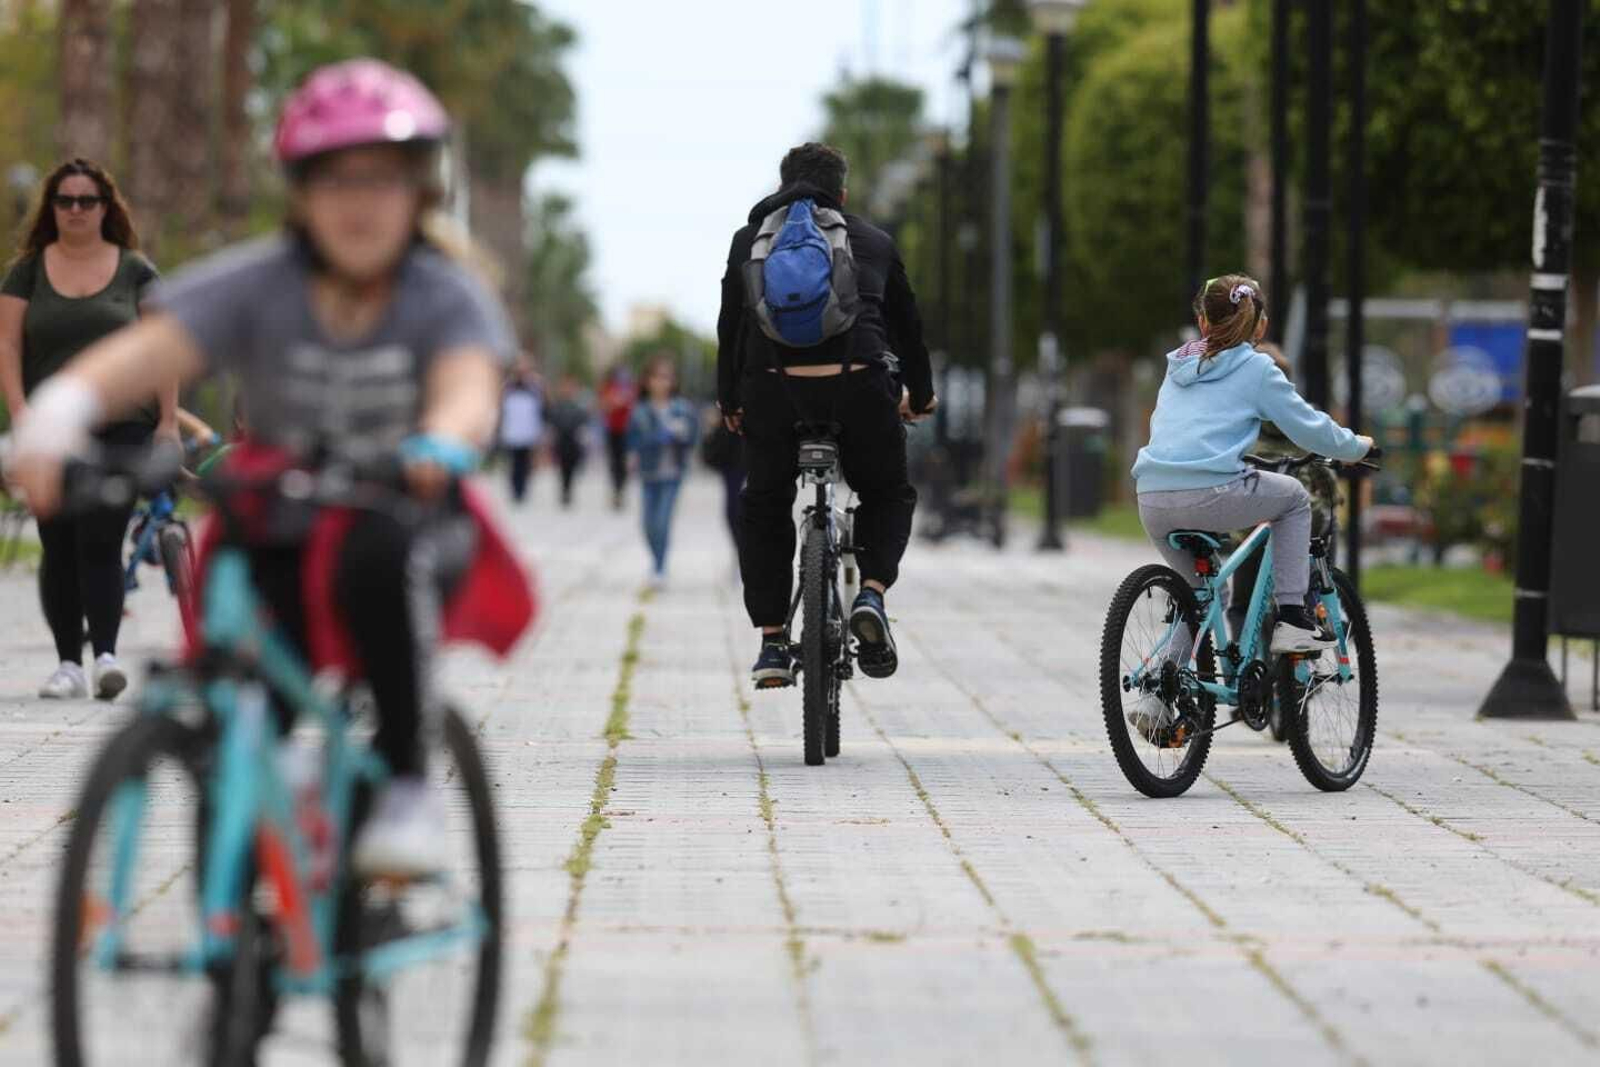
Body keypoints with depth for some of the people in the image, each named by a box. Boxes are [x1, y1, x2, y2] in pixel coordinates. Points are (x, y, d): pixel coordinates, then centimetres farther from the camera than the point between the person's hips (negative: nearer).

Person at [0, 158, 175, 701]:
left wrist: (168, 420, -1)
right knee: (58, 549, 1)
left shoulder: (135, 270, 7)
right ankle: (69, 663, 6)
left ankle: (105, 653, -13)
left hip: (121, 430, -2)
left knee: (100, 542, -13)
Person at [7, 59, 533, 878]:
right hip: (281, 536, 1)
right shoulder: (252, 287, -9)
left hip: (401, 518, -1)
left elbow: (469, 388, -30)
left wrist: (441, 445, -56)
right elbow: (146, 350, -25)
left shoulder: (449, 299, -9)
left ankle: (406, 780, -20)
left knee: (378, 560, -37)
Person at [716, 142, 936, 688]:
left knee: (765, 508, 20)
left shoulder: (750, 238, 22)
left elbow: (730, 326, 22)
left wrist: (728, 400, 32)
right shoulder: (874, 242, 23)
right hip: (858, 384, 0)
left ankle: (772, 643, 12)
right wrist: (921, 396, 42)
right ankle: (871, 594, -4)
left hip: (772, 387, 0)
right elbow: (907, 323, 29)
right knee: (888, 494, 22)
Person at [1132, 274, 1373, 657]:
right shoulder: (1255, 368, 6)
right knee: (1294, 498, 22)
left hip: (1152, 504, 6)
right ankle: (1291, 617, 14)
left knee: (1202, 593, 30)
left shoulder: (1178, 366, 24)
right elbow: (1308, 427, 9)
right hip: (1209, 494, -5)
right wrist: (1356, 446, 29)